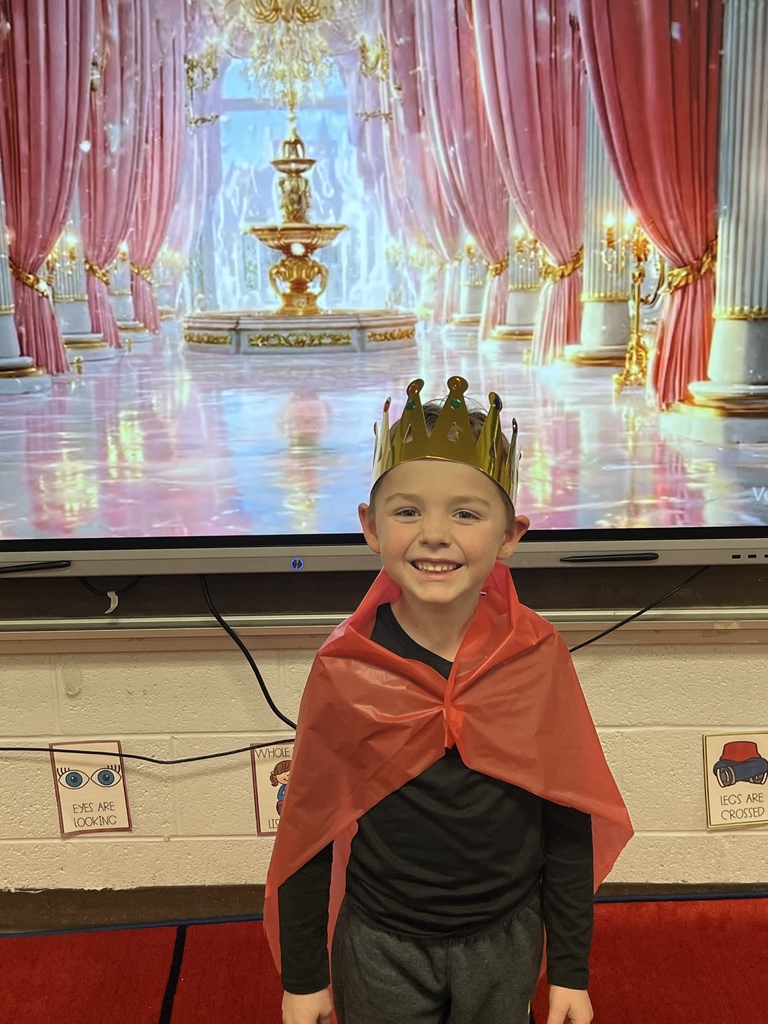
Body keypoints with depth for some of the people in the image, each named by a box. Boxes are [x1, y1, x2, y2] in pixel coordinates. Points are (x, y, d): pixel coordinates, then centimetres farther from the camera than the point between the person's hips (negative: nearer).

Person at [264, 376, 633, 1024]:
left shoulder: (538, 658, -15)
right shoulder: (344, 671, -16)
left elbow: (569, 824, -6)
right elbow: (307, 830, -6)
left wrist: (571, 969, 0)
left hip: (505, 940, 1)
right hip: (379, 945, 0)